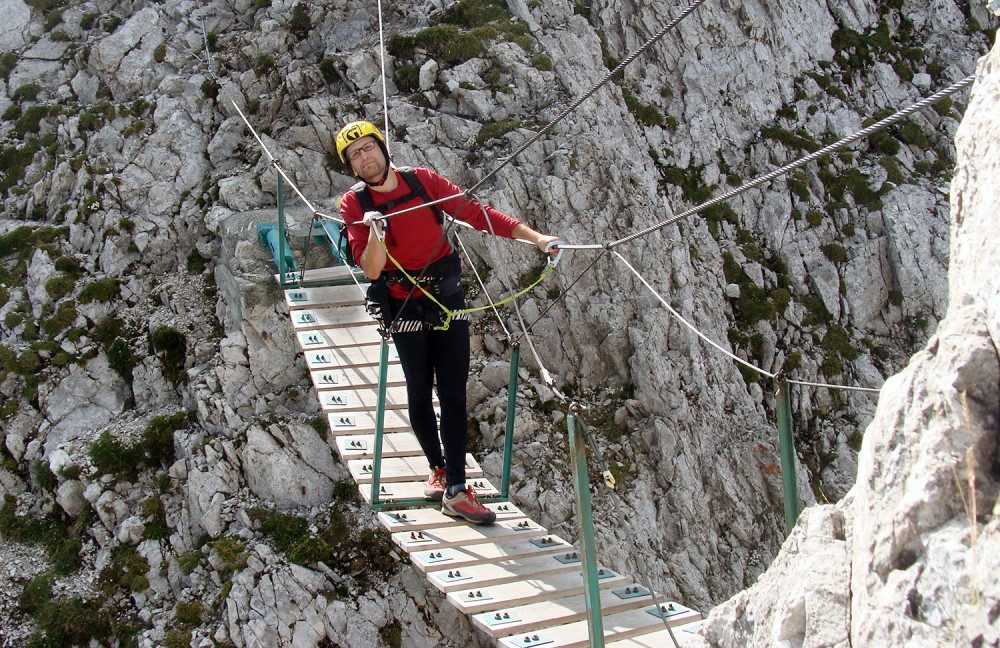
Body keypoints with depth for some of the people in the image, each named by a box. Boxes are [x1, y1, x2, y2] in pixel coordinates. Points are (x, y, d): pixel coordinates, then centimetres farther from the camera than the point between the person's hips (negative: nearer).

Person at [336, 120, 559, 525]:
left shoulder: (423, 181, -4)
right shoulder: (354, 204, -7)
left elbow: (476, 212, -5)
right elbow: (371, 269, -14)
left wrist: (535, 237, -10)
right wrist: (375, 234, -33)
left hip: (448, 298, 1)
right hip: (404, 306, -1)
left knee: (453, 396, -4)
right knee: (420, 394, 9)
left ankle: (455, 491, -4)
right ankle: (439, 468, 30)